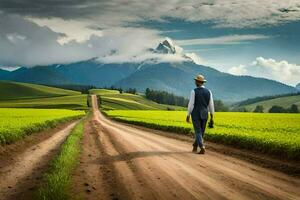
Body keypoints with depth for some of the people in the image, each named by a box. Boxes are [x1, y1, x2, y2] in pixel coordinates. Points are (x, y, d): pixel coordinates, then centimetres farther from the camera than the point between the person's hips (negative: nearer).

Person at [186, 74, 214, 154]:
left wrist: (188, 116, -4)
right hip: (204, 115, 4)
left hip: (196, 115, -4)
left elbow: (191, 104, -12)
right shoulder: (208, 92, 0)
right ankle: (195, 146, 32)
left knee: (198, 132, -2)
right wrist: (212, 117, 8)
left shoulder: (194, 91, -11)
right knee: (201, 132, 18)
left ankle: (202, 148, -18)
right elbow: (211, 105, 1)